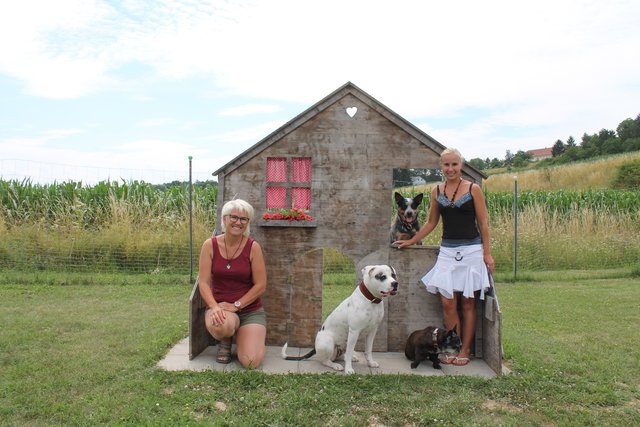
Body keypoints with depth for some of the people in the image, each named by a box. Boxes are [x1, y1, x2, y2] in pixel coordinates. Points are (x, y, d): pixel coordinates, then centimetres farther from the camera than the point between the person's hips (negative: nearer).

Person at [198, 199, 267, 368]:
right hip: (219, 307, 0)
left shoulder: (253, 247, -8)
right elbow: (203, 282, -6)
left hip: (250, 310, 0)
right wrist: (214, 307, -22)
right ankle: (225, 342, 3)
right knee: (220, 326, -38)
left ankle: (242, 337, 20)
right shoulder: (210, 245, -4)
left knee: (251, 362, -17)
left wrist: (236, 305, -15)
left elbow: (260, 285, -8)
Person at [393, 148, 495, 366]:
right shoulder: (437, 191, 8)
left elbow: (483, 223, -1)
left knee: (467, 302, 3)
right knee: (447, 302, -2)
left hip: (471, 250, -3)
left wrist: (487, 253, -5)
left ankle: (465, 351, 13)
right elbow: (431, 222, 17)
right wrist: (411, 241, 16)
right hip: (447, 251, 3)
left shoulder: (473, 189, -2)